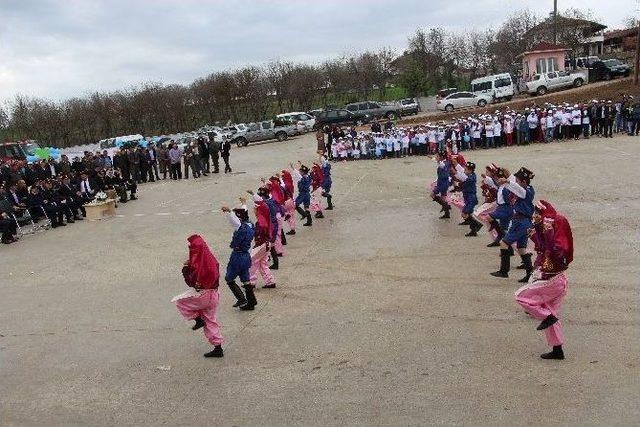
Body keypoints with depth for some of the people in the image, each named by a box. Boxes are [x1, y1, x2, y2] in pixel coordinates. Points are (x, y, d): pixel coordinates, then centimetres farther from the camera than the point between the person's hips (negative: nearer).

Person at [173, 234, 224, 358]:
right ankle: (218, 349, 16)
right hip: (213, 294, 8)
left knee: (179, 302, 12)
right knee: (211, 321, 15)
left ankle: (198, 319, 9)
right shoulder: (211, 258, 5)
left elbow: (191, 281, -23)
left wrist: (186, 268, -9)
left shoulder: (197, 263, -20)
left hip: (203, 295, -8)